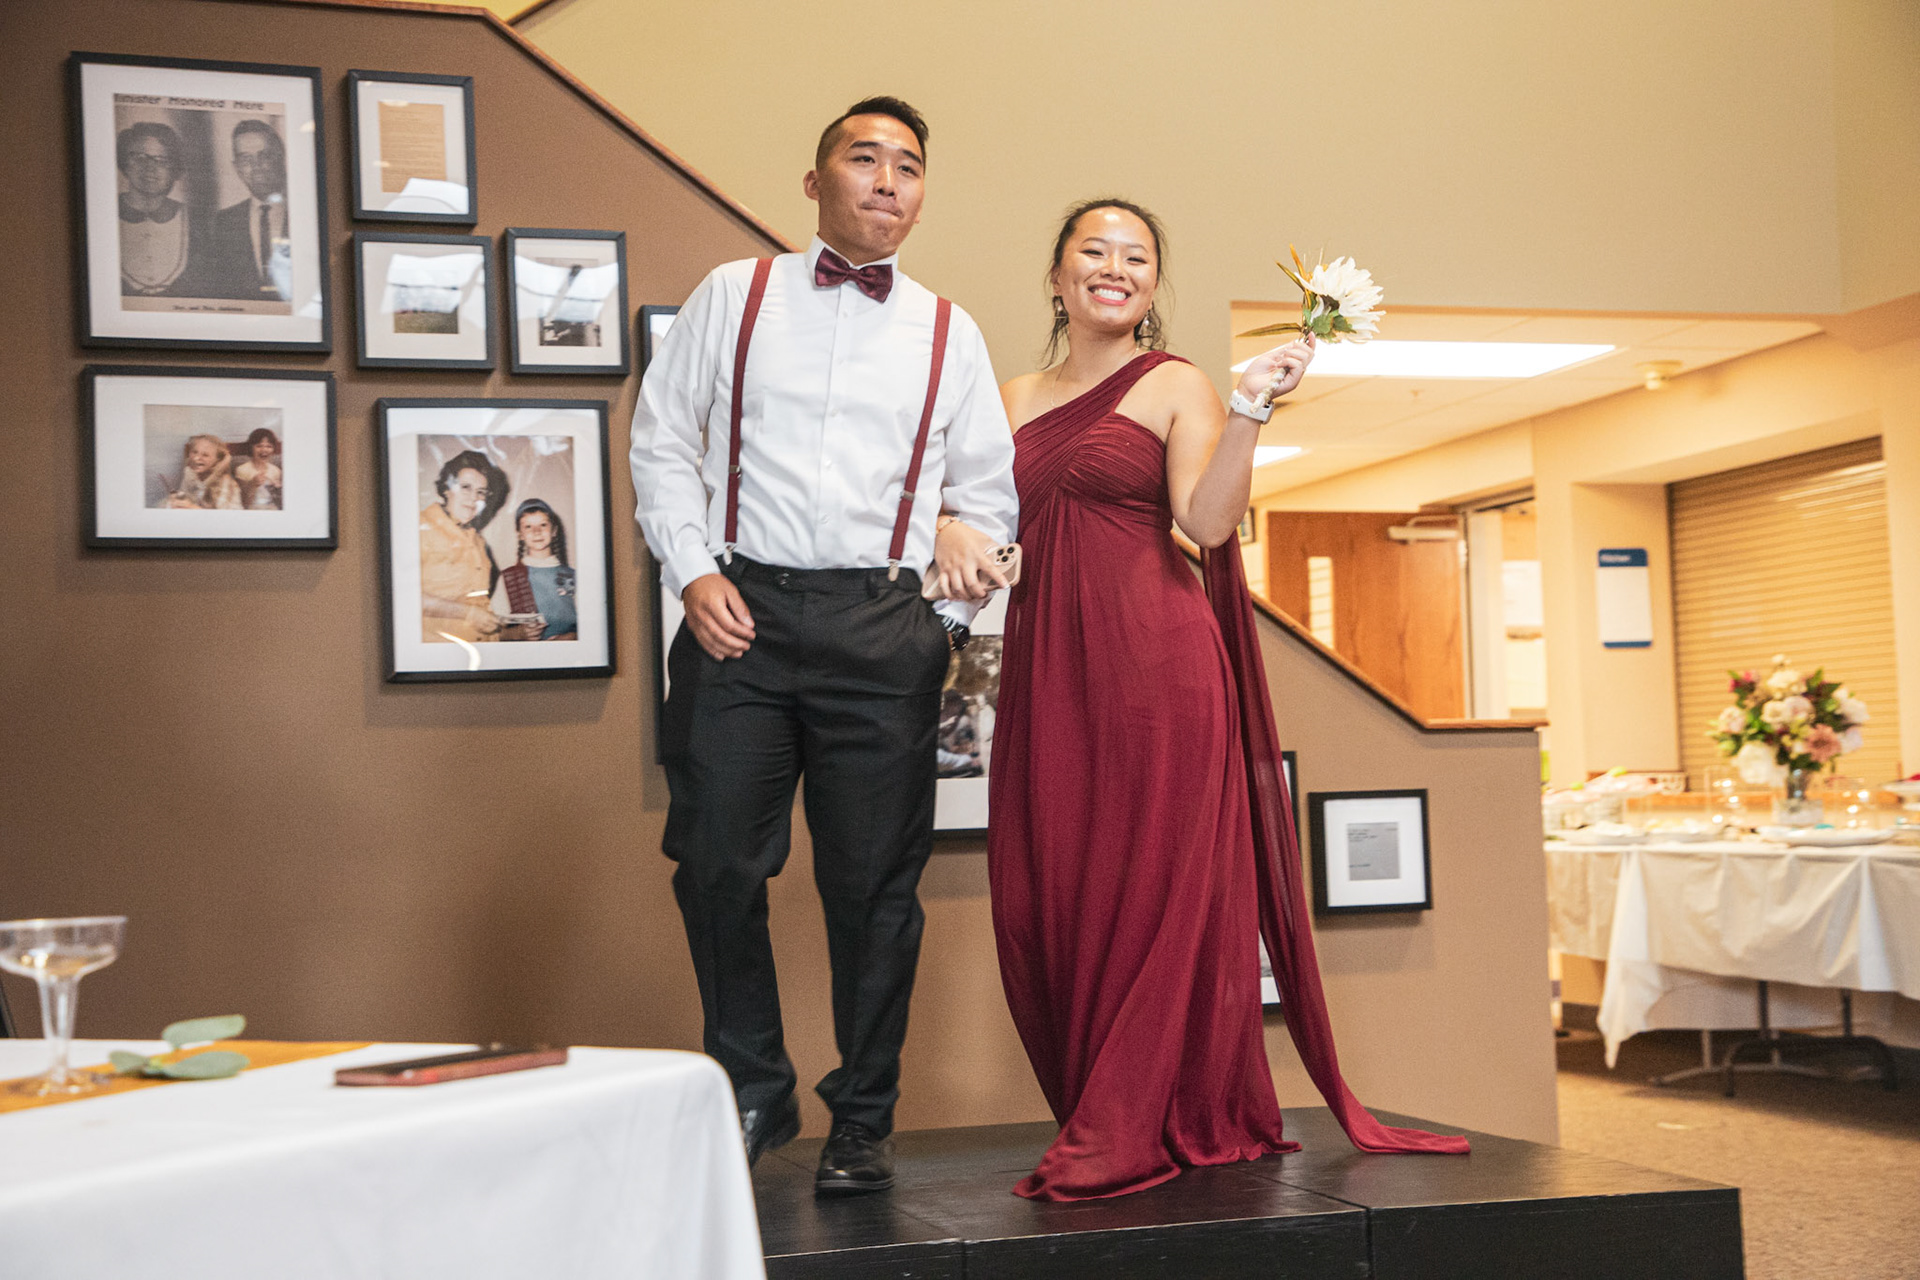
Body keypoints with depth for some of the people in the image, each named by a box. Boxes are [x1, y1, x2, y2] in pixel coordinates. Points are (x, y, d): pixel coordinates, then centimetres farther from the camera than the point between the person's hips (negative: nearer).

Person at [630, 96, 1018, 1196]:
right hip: (740, 612, 0)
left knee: (876, 881, 1)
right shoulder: (734, 297, 10)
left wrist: (949, 626, 6)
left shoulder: (949, 333, 12)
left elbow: (987, 493, 16)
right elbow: (663, 441, 9)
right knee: (718, 864, 0)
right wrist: (694, 572, -4)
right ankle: (755, 1094, 19)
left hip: (880, 623, 0)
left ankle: (864, 1122, 16)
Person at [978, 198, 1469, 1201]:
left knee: (1158, 885, -3)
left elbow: (1207, 521, -9)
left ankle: (1135, 1133, 5)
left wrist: (1249, 409, -16)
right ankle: (1102, 1124, 15)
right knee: (1041, 900, 2)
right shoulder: (1013, 399, 17)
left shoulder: (1176, 386, 5)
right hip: (1044, 666, 4)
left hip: (1154, 661, -4)